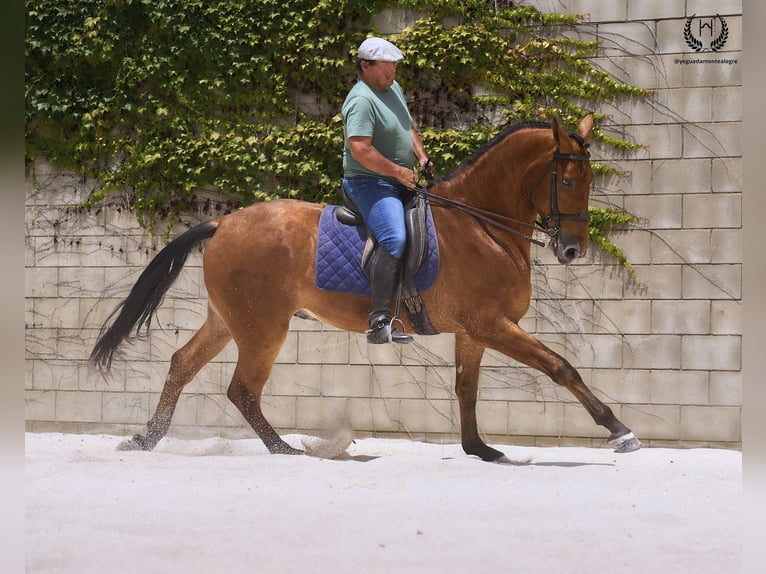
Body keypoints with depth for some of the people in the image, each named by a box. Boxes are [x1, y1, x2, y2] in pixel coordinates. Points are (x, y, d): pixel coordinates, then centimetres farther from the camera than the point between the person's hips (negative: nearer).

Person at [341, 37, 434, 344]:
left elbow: (408, 128, 25)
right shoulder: (361, 100, -19)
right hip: (371, 183, -11)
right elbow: (361, 150, -29)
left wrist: (422, 157, 8)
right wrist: (399, 172, -21)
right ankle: (379, 322, -30)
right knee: (394, 238, -28)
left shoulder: (394, 88, 11)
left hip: (401, 182, 11)